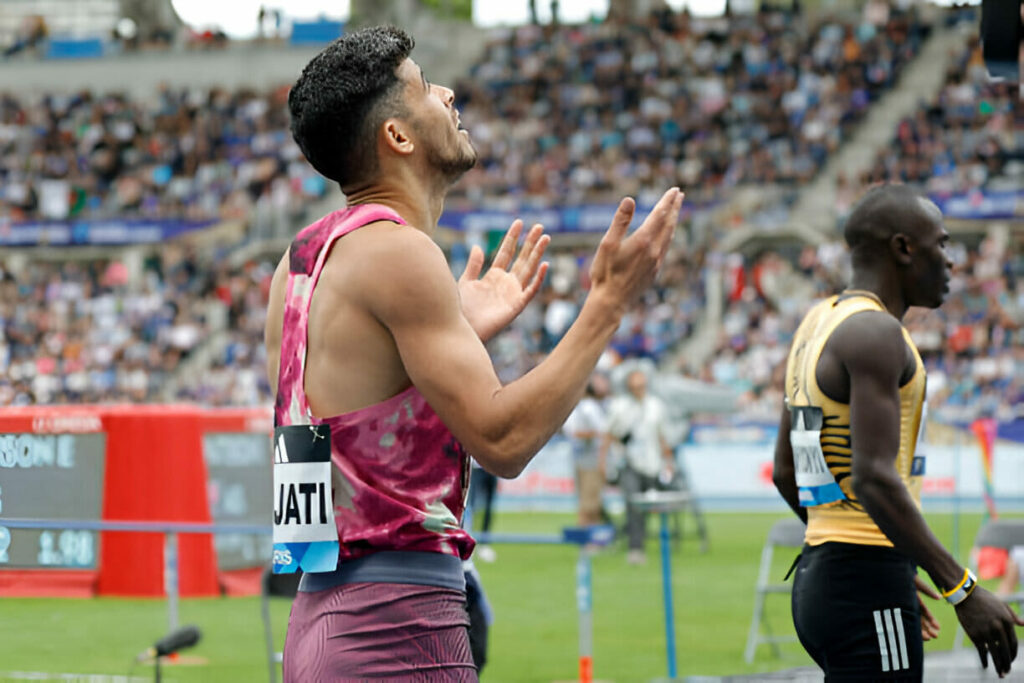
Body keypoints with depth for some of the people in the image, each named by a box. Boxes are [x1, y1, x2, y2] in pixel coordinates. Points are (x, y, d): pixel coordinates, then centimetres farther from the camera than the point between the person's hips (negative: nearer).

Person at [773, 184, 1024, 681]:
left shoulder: (818, 323, 16)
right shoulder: (874, 332, -14)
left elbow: (785, 472, 22)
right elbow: (874, 479, -23)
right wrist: (962, 589, -22)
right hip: (868, 589, -10)